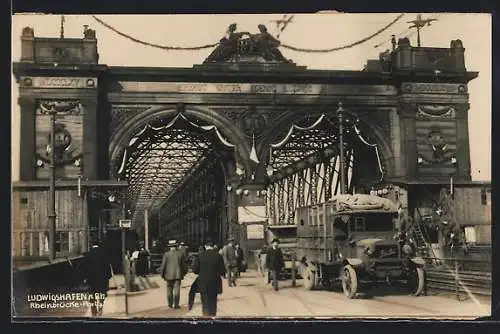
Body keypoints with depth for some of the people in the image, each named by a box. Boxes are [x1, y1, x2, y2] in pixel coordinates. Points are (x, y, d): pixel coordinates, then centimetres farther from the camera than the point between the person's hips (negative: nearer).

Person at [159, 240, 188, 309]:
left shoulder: (166, 254, -7)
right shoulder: (180, 254, -2)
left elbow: (163, 265, -7)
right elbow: (184, 265, 4)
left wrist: (162, 274, 4)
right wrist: (184, 273, 19)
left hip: (169, 275, 0)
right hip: (178, 275, 0)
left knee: (169, 290, 13)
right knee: (177, 290, 1)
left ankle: (170, 304, 20)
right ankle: (176, 304, -2)